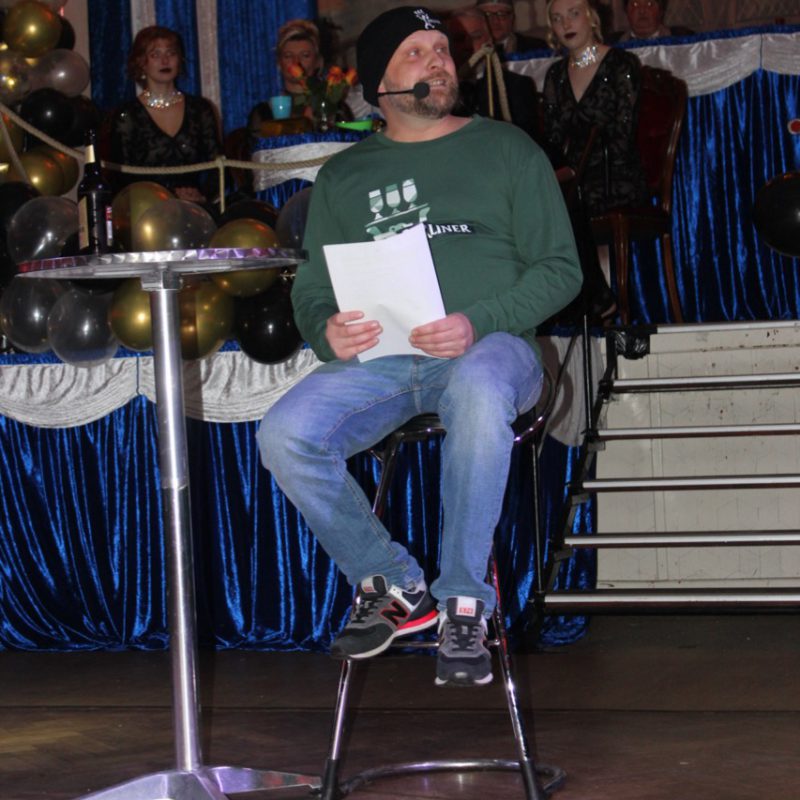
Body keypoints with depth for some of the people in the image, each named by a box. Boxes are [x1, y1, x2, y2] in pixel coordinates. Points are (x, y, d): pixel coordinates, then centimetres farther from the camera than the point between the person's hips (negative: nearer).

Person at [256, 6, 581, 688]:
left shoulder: (505, 149, 13)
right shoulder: (344, 176, 20)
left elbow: (560, 267, 6)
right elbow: (312, 287, 16)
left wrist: (477, 324, -13)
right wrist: (328, 331, -10)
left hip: (490, 347, -3)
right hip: (378, 359, 3)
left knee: (478, 391, -41)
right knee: (284, 435, -26)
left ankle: (464, 606, -27)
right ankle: (393, 586, -5)